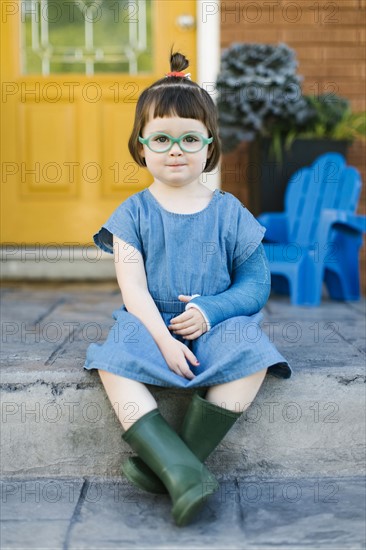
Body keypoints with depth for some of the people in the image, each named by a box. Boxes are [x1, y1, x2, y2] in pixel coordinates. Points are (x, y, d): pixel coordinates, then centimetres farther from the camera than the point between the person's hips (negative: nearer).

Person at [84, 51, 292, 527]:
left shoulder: (228, 212, 4)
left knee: (251, 356, -31)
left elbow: (256, 282, 3)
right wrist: (164, 339, -22)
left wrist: (211, 309, -16)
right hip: (150, 326, 0)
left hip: (217, 325, 1)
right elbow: (133, 290, -7)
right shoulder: (134, 213, 2)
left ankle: (166, 461, -30)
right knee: (114, 362, -31)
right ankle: (182, 471, -42)